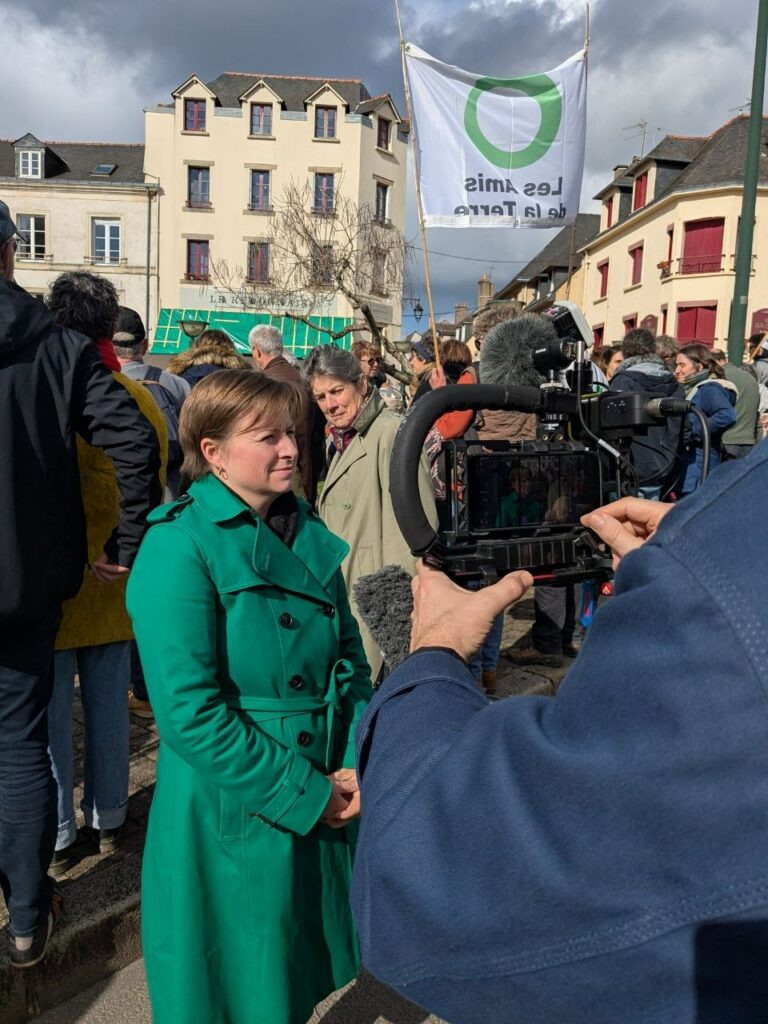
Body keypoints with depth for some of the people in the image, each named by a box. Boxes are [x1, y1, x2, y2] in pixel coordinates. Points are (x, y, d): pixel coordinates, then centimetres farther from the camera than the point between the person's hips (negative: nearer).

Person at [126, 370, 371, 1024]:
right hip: (233, 815, -6)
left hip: (324, 805, 6)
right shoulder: (179, 547, -17)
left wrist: (357, 766, -6)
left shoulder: (309, 535, 3)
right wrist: (303, 793, -18)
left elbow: (351, 659, 7)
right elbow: (190, 712, -21)